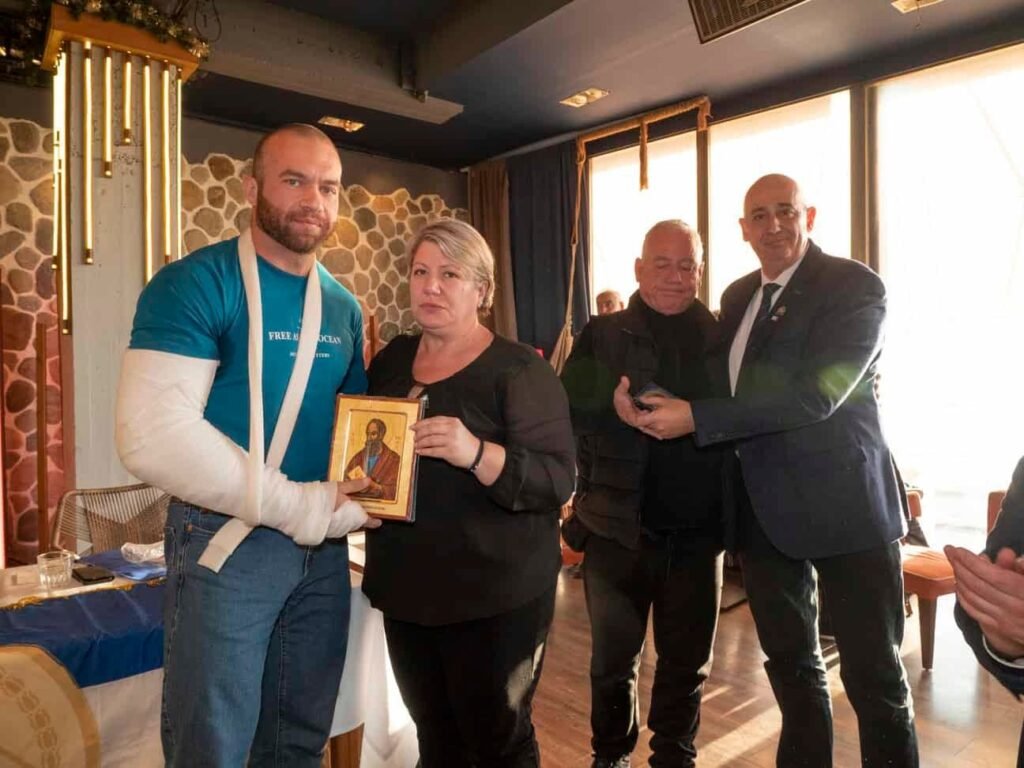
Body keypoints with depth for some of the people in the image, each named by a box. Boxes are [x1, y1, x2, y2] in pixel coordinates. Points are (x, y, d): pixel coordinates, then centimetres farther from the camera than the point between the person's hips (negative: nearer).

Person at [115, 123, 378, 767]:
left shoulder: (343, 307, 7)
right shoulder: (196, 284, -13)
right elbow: (152, 435, -23)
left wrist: (363, 494, -3)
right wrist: (296, 506, -20)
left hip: (325, 545, 6)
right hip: (227, 543, -5)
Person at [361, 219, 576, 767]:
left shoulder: (519, 369, -11)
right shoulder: (391, 360, 6)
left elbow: (557, 480, -19)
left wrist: (476, 453, -33)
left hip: (495, 598, -5)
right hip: (405, 589, 6)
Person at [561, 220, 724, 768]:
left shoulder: (721, 339, 3)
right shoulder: (603, 336, -1)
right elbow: (569, 413, -8)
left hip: (697, 531, 2)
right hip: (619, 527, -1)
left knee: (687, 660, 17)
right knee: (613, 658, 15)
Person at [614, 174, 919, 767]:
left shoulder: (856, 286, -10)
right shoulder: (738, 296, 11)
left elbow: (814, 392, -23)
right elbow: (721, 384, 15)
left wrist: (695, 418, -24)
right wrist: (644, 395, -4)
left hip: (843, 504, -6)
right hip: (763, 509, 6)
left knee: (873, 675, 8)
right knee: (791, 663, 20)